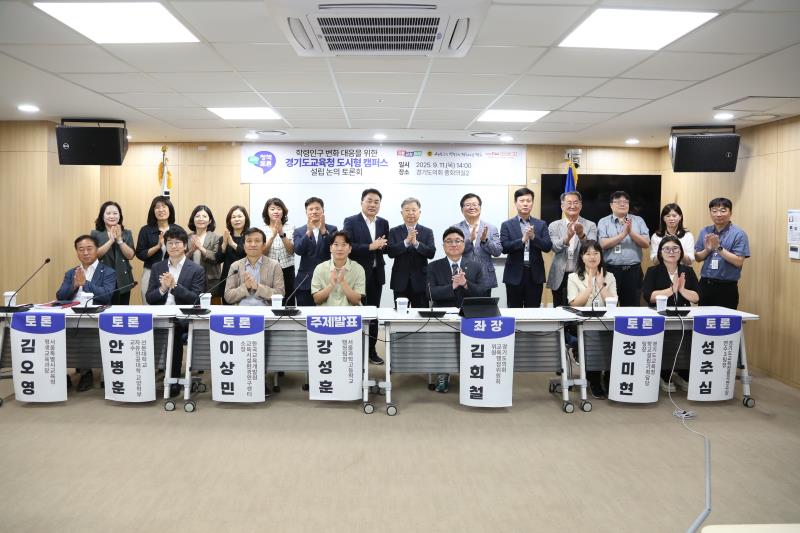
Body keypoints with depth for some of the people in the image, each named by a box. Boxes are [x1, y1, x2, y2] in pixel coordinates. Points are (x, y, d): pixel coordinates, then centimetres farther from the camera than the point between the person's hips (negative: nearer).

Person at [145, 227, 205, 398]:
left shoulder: (197, 270, 4)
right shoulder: (157, 267, 16)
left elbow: (196, 299, -6)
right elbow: (149, 298, 11)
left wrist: (174, 286, -15)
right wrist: (162, 288, -9)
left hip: (183, 318, -3)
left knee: (174, 328, -33)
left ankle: (174, 379, -15)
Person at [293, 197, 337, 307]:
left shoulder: (332, 229, 7)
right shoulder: (299, 231, 8)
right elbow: (298, 250, -9)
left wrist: (323, 230, -20)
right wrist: (308, 231, -20)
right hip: (305, 282, 1)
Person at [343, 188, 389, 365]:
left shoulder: (383, 223, 9)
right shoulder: (351, 222, -6)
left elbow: (386, 246, 13)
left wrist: (382, 245, -10)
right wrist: (370, 247, -22)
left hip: (376, 274, 5)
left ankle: (371, 350, 21)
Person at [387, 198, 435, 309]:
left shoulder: (427, 232, 5)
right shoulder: (394, 232, 5)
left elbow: (431, 253, -7)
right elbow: (390, 252, -8)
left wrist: (416, 243, -22)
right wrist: (406, 241, -21)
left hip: (420, 282, 0)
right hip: (400, 282, 0)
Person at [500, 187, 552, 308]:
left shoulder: (541, 224, 8)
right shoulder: (507, 225, 3)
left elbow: (548, 247, -2)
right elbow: (504, 248, -8)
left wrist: (534, 237, -17)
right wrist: (522, 239, -20)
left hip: (535, 275, 2)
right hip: (515, 275, -1)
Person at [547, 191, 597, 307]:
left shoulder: (590, 226, 3)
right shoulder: (554, 226, 4)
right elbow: (555, 248, -10)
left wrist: (581, 235, -29)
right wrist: (567, 237, -30)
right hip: (560, 277, 1)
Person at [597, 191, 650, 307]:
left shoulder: (638, 220, 10)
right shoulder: (603, 222, 4)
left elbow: (646, 243, 1)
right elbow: (603, 244, -10)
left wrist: (631, 232, -11)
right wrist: (623, 233, -14)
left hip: (633, 270, 2)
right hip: (611, 269, -2)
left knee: (633, 306, 6)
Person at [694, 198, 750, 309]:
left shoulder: (738, 234, -5)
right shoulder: (705, 232, 8)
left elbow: (739, 262, -12)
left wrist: (719, 248, -18)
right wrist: (707, 250, -9)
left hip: (727, 287, -4)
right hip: (705, 284, 4)